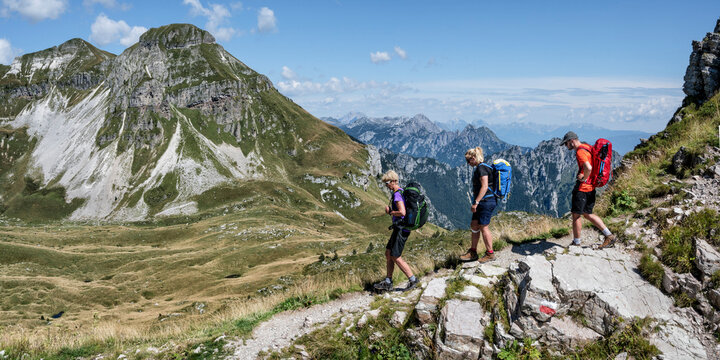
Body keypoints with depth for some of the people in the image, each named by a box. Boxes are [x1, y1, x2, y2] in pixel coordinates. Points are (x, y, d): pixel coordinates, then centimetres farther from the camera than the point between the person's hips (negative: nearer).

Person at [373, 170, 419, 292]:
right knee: (388, 253, 13)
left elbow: (402, 212, -30)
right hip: (399, 228, 11)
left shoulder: (397, 194, -18)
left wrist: (390, 212, -13)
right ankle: (388, 283, 18)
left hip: (401, 229, -11)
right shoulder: (401, 192, 14)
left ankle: (412, 279, 6)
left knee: (396, 257, -4)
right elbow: (405, 210, 24)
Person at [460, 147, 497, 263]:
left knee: (483, 227, -3)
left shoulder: (481, 168, -15)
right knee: (474, 225, 12)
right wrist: (476, 202, 23)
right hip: (483, 202, 10)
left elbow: (484, 187, -22)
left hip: (486, 201, -10)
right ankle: (473, 252, 20)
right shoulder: (481, 167, 16)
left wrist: (476, 202, -22)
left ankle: (490, 254, 8)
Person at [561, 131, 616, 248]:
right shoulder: (587, 148, 14)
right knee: (587, 214, 18)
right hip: (591, 187, 10)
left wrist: (583, 178, -16)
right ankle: (609, 236, 16)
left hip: (582, 187, -10)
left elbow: (588, 168, -33)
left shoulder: (580, 151, -17)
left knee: (576, 215, 0)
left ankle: (576, 243, 9)